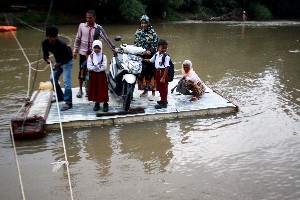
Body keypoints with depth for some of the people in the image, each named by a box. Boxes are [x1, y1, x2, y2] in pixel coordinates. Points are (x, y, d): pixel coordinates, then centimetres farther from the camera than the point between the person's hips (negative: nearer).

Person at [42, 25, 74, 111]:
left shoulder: (62, 44, -32)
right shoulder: (45, 43, -15)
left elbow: (68, 57, -25)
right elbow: (45, 55, -5)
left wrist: (58, 64, -37)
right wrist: (47, 59, -29)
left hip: (67, 62, -7)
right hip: (58, 61, 7)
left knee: (66, 81, -16)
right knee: (52, 78, 11)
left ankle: (68, 103, -13)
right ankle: (60, 96, 30)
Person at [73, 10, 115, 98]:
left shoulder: (99, 28, -6)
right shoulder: (82, 26, -1)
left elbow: (106, 39, -4)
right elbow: (78, 39, 7)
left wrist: (114, 49, -6)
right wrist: (75, 50, 8)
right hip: (83, 52, 1)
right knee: (82, 71, 8)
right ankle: (80, 90, 23)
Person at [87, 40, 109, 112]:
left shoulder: (103, 56, -4)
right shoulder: (91, 56, 0)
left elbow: (104, 67, -14)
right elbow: (89, 67, -9)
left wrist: (94, 67, -16)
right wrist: (98, 66, -18)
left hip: (101, 75, -2)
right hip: (93, 75, 2)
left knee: (103, 89, 0)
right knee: (95, 89, 7)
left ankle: (105, 104, 11)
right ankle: (96, 103, 21)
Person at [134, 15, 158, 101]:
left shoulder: (152, 32, 0)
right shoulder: (138, 32, 9)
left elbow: (155, 44, -1)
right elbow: (136, 44, 5)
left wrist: (150, 51, -14)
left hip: (150, 55, -3)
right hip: (140, 55, 3)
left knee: (151, 73, -6)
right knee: (142, 73, 7)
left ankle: (153, 93, 0)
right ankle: (145, 90, 23)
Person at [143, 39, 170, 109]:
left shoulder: (166, 57, -16)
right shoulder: (156, 54, 7)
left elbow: (166, 68, -19)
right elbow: (151, 60, 24)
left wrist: (163, 77, -22)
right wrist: (143, 59, 21)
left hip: (163, 73, -8)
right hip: (158, 72, 8)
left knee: (163, 88, -1)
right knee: (159, 87, 17)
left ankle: (163, 103, 7)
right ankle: (163, 100, 33)